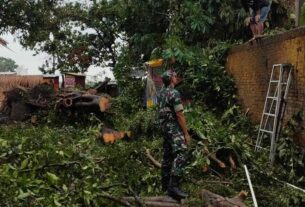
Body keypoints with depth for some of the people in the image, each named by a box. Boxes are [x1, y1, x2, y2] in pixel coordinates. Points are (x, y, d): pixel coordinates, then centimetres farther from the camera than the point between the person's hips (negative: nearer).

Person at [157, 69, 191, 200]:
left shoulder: (161, 93, 12)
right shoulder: (174, 93, -15)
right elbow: (179, 115, -17)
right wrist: (186, 133, -13)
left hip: (164, 127, 10)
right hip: (174, 128, -10)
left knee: (168, 155, 14)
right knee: (180, 155, -16)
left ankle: (165, 184, 20)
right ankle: (173, 186, -23)